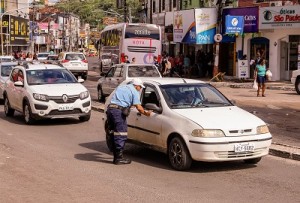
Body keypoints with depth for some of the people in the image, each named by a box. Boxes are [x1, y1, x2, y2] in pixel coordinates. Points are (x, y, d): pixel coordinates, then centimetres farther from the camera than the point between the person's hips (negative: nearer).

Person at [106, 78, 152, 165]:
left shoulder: (121, 87, 27)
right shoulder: (134, 91, 4)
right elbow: (138, 107, -4)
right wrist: (146, 113, 11)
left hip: (109, 109, 8)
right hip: (118, 110, -8)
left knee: (115, 134, 13)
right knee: (121, 135, -5)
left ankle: (116, 156, 16)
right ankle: (119, 158, -6)